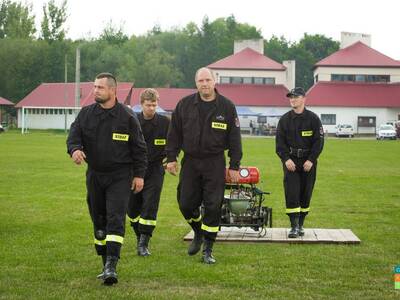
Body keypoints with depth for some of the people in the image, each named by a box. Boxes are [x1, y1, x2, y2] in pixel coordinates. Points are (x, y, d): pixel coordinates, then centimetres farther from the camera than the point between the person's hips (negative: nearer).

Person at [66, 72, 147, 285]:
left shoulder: (127, 116, -5)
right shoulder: (86, 114, 4)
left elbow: (139, 148, 0)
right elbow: (74, 135, -2)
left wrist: (139, 174, -2)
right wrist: (75, 149, -26)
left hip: (120, 176, -4)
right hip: (94, 175, 5)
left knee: (115, 219, -16)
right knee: (99, 221, 11)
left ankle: (111, 266, -22)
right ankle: (105, 264, 24)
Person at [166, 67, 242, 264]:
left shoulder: (226, 107, -1)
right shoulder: (185, 105, 3)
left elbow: (234, 138, 2)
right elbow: (174, 133, 9)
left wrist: (234, 166, -1)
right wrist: (171, 158, 3)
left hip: (215, 163, -2)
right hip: (190, 161, 2)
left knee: (213, 206, -4)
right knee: (186, 204, 3)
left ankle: (208, 249, 7)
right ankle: (198, 233, 33)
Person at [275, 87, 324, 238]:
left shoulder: (313, 118, 0)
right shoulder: (285, 119, 5)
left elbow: (319, 141, -2)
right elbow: (280, 142, 2)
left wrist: (311, 160, -12)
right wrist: (286, 159, -11)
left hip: (308, 162, 0)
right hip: (290, 161, 0)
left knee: (305, 194, 5)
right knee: (291, 193, -9)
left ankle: (300, 224, 16)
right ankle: (294, 226, -7)